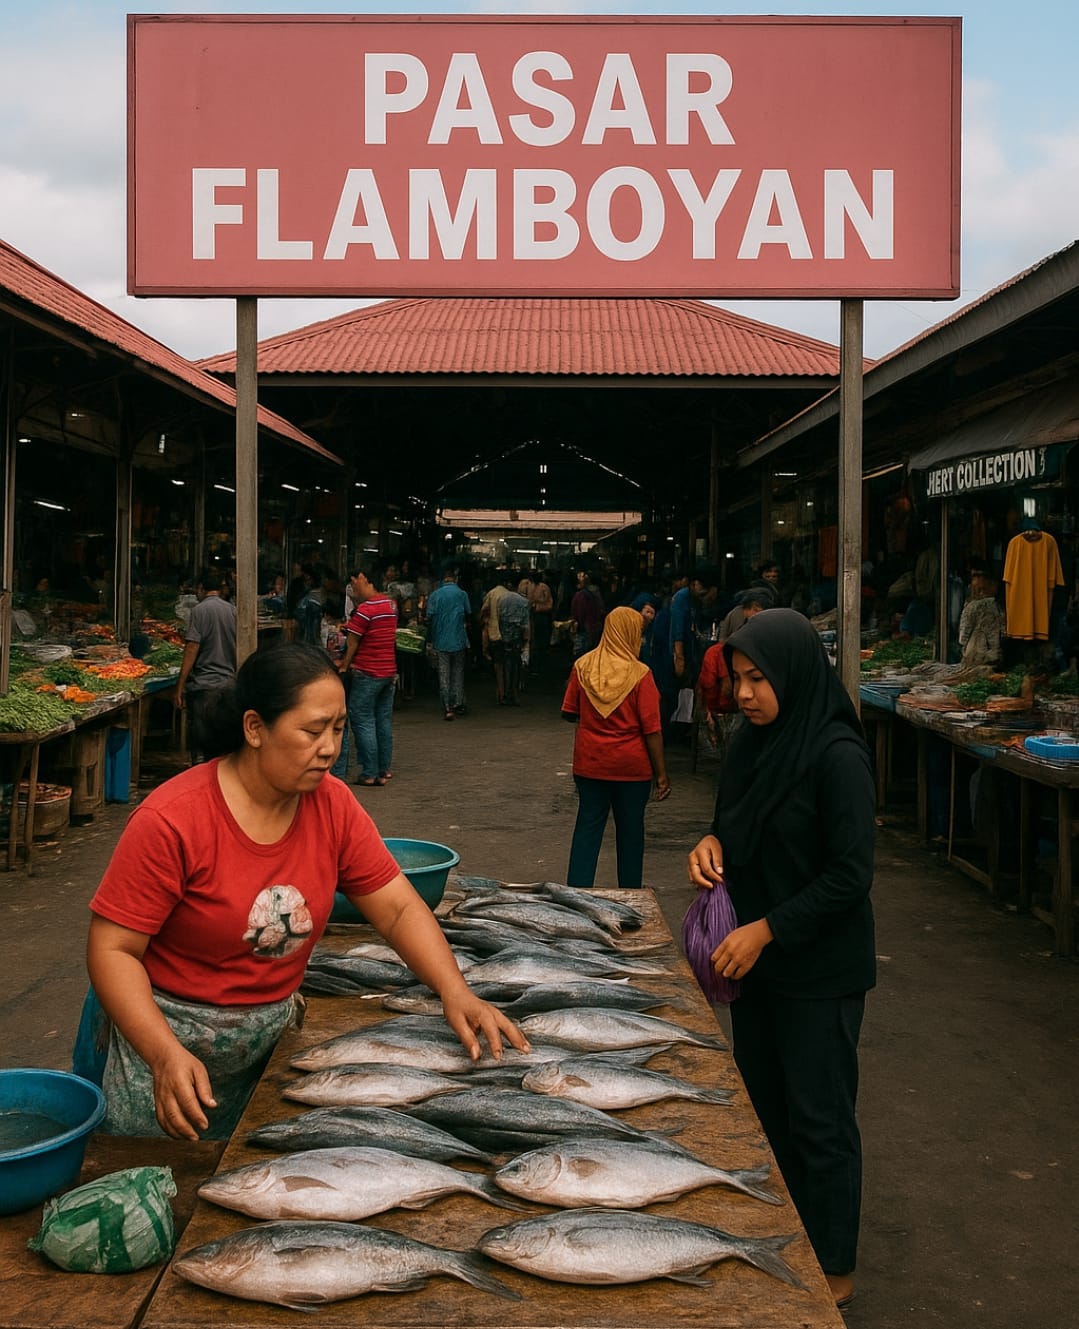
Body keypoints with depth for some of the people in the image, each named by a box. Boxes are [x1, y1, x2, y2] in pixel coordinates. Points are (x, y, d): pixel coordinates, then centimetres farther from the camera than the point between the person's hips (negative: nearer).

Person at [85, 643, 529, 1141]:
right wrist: (165, 1055, -33)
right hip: (163, 1038, -4)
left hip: (273, 1036, 5)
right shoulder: (172, 820, -23)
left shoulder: (332, 804, -6)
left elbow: (398, 909, -3)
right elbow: (112, 950, -20)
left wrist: (455, 992, -19)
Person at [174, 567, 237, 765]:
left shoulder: (199, 610, -6)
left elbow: (192, 649, -10)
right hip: (229, 684, 5)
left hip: (204, 685, -5)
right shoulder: (233, 610, 9)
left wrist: (180, 687, -7)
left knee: (199, 748, -1)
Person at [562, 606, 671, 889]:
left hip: (589, 763, 3)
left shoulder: (583, 666, -5)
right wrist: (661, 773, -5)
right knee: (630, 830, 11)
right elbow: (652, 730, -13)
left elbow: (569, 713, 3)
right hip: (631, 767, -3)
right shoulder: (639, 674, -14)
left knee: (588, 826, 11)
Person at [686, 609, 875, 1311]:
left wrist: (766, 929, -19)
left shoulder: (837, 755, -21)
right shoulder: (753, 741, 2)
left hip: (819, 969, -7)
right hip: (755, 957, 8)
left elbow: (851, 874, -20)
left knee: (818, 1116, 5)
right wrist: (714, 842, -7)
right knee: (762, 1099, 18)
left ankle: (833, 1271, 23)